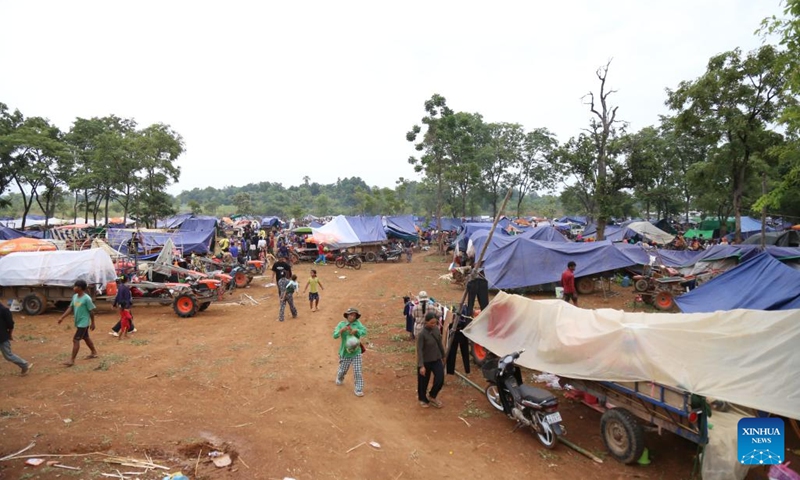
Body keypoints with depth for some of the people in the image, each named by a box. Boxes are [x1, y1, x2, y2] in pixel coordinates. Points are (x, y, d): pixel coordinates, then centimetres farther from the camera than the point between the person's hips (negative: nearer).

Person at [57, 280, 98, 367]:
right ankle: (94, 353, 35)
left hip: (83, 323, -9)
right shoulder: (74, 296, 3)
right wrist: (62, 317, 5)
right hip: (79, 322, 9)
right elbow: (70, 308, 12)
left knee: (75, 340, -9)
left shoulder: (87, 298, -21)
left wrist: (92, 323, -9)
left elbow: (91, 311, -14)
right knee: (86, 338, 20)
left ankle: (72, 360, -4)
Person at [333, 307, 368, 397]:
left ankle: (359, 390, 10)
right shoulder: (341, 324, -4)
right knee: (343, 370, 18)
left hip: (356, 352, 0)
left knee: (357, 372, -1)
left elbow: (364, 331, -18)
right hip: (345, 353, 1)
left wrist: (356, 331, -32)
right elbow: (335, 335, -14)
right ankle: (339, 378, 51)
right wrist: (342, 330, -30)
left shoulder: (357, 323, -5)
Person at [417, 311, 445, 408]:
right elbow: (419, 350, -22)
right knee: (423, 382, 10)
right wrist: (421, 365, -27)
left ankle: (432, 396, 23)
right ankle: (423, 399, 36)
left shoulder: (437, 330, -3)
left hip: (437, 360, 5)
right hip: (425, 361, -5)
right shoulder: (422, 334, -21)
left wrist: (443, 356, 18)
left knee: (440, 380, -3)